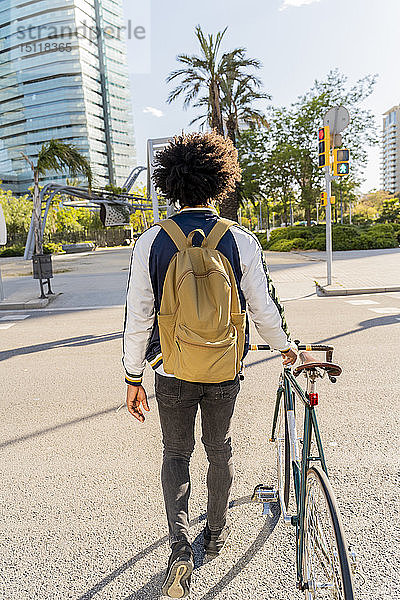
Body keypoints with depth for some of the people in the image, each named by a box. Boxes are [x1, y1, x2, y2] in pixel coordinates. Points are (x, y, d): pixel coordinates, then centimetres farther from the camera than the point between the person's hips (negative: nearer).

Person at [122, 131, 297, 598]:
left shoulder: (151, 241, -11)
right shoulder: (242, 241, -10)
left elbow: (137, 317, -9)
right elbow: (264, 310, -4)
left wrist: (133, 377, 2)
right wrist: (286, 347, 15)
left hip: (172, 371, -1)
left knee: (176, 454, 21)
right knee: (219, 451, 22)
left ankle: (179, 545, 12)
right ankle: (216, 533, 42)